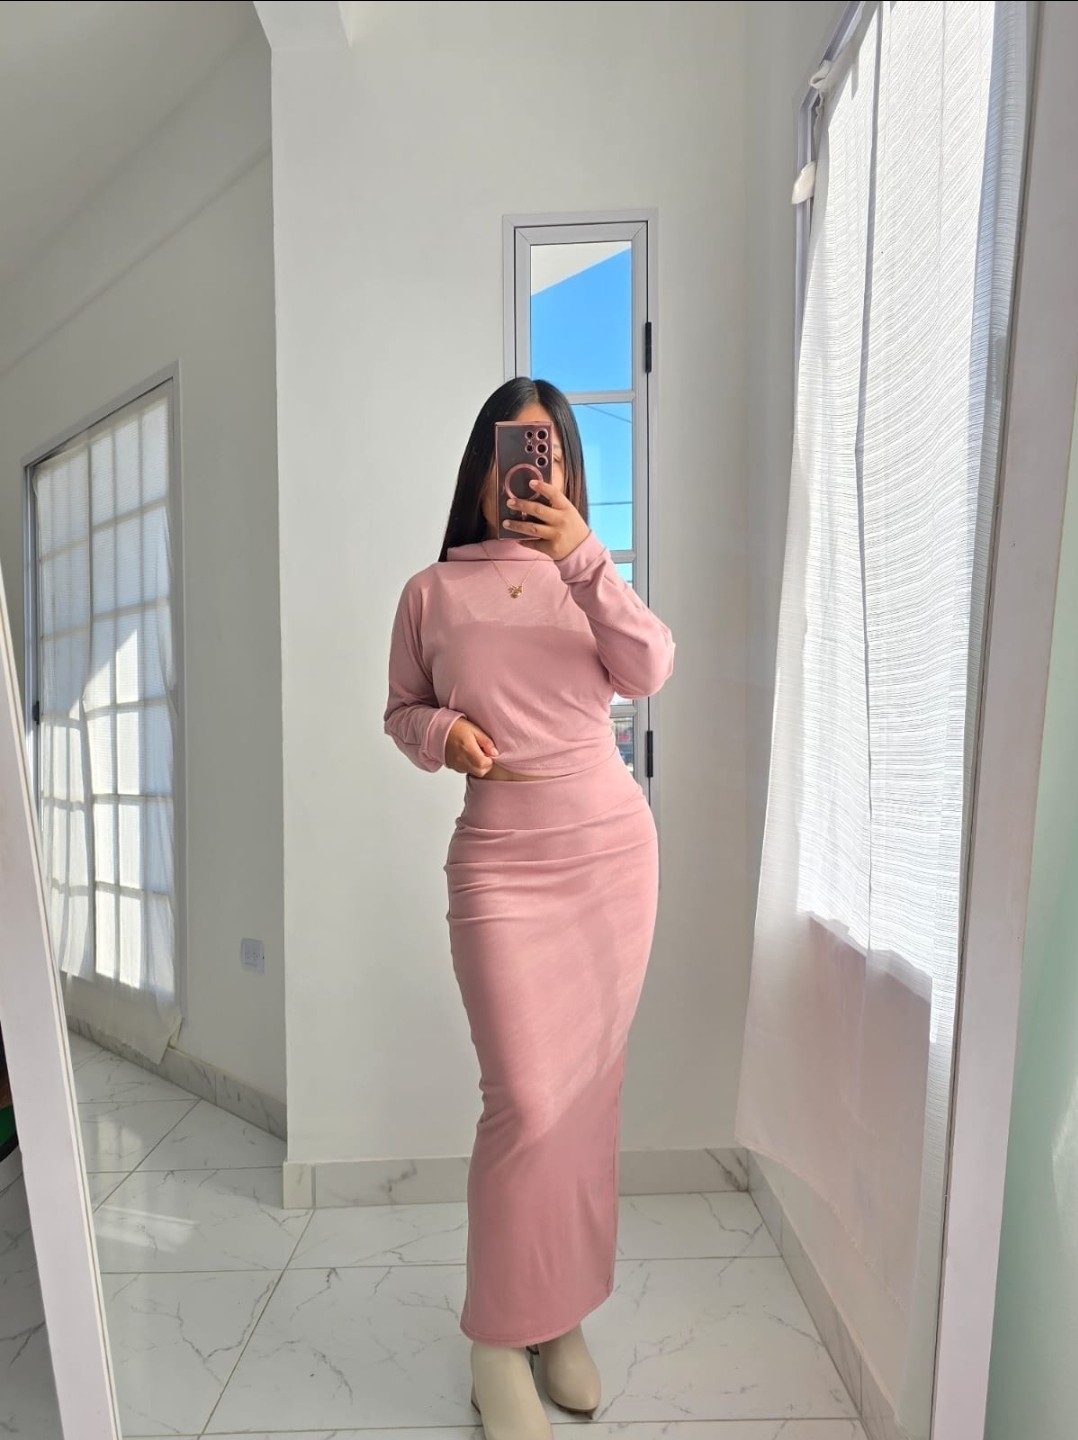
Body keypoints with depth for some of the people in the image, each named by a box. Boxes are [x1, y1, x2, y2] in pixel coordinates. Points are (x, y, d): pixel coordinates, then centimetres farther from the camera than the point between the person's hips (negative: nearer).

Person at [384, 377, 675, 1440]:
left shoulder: (584, 579, 10)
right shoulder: (433, 591, 6)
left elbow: (648, 673, -8)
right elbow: (401, 711, 12)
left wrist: (584, 553, -17)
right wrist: (442, 732, -10)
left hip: (612, 845, 3)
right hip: (500, 858, -2)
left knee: (589, 1090, 10)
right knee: (526, 1101, -5)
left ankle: (563, 1315, 33)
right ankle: (499, 1340, 23)